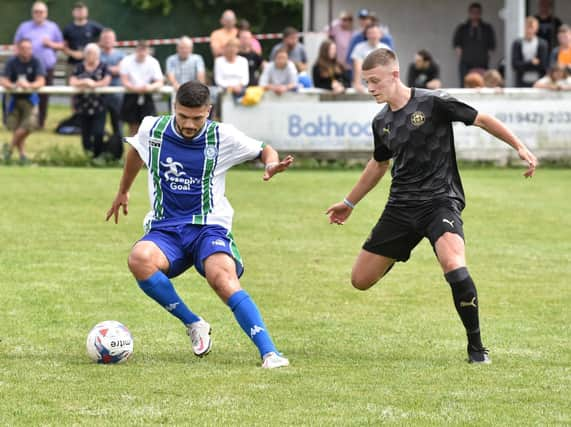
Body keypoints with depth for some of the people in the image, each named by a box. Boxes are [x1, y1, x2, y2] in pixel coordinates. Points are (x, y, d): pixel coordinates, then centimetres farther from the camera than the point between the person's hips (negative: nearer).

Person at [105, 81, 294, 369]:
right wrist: (123, 192, 39)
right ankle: (194, 325, -15)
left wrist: (272, 164, -14)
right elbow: (136, 151, 27)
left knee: (222, 277, -34)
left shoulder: (223, 137, -3)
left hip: (209, 227, -2)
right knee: (139, 259, -34)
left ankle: (269, 353, -37)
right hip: (165, 229, 2)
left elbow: (263, 150, 11)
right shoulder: (152, 130, 3)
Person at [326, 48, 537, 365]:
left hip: (440, 200, -6)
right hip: (400, 206, 6)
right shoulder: (381, 123, 9)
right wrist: (349, 203, 35)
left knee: (453, 263, -32)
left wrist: (520, 148, -9)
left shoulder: (433, 103, -10)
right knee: (361, 280, 2)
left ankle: (476, 346, -18)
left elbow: (482, 120, -3)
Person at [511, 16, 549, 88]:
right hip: (522, 84, 0)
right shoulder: (517, 44, 4)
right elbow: (515, 64, -3)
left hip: (538, 83, 0)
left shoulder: (542, 44, 2)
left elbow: (543, 66, -3)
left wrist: (525, 65, -2)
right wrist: (531, 62, -10)